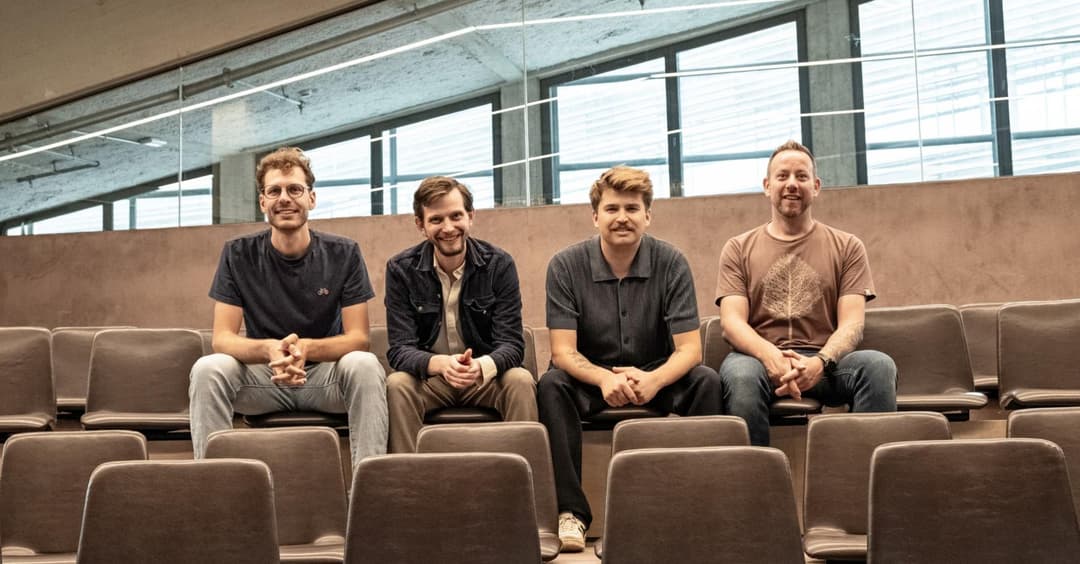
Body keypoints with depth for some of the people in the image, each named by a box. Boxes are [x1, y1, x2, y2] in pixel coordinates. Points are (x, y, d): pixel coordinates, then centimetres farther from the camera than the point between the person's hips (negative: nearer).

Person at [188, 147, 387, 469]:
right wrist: (269, 349, -32)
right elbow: (222, 338, -8)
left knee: (364, 365, -32)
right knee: (208, 368, -27)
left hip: (325, 373, -1)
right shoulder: (238, 255, -3)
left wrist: (305, 348, -31)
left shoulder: (344, 254, -5)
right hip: (262, 375, 1)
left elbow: (357, 337, -10)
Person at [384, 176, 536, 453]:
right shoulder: (400, 269, -6)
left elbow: (511, 345, -11)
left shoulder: (499, 264, -7)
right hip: (429, 378, 0)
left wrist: (481, 366, -36)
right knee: (397, 385, -30)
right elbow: (399, 349, -12)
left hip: (487, 377, 0)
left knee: (521, 381, -29)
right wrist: (441, 364, -35)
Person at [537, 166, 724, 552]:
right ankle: (571, 511, -25)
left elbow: (689, 349, -13)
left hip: (656, 376, 1)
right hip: (591, 375, 0)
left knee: (707, 382, -27)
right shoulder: (566, 266, -10)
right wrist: (604, 378, -38)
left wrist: (654, 379, -36)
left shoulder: (671, 263, -9)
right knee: (551, 385, -30)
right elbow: (563, 351, -16)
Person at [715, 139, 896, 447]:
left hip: (825, 362, 1)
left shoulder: (847, 247, 15)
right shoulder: (738, 249, 14)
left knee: (879, 365, -30)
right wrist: (771, 355, -21)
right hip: (760, 357, -1)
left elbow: (852, 323, 3)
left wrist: (821, 362, -20)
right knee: (739, 373, -36)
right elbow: (732, 321, 1)